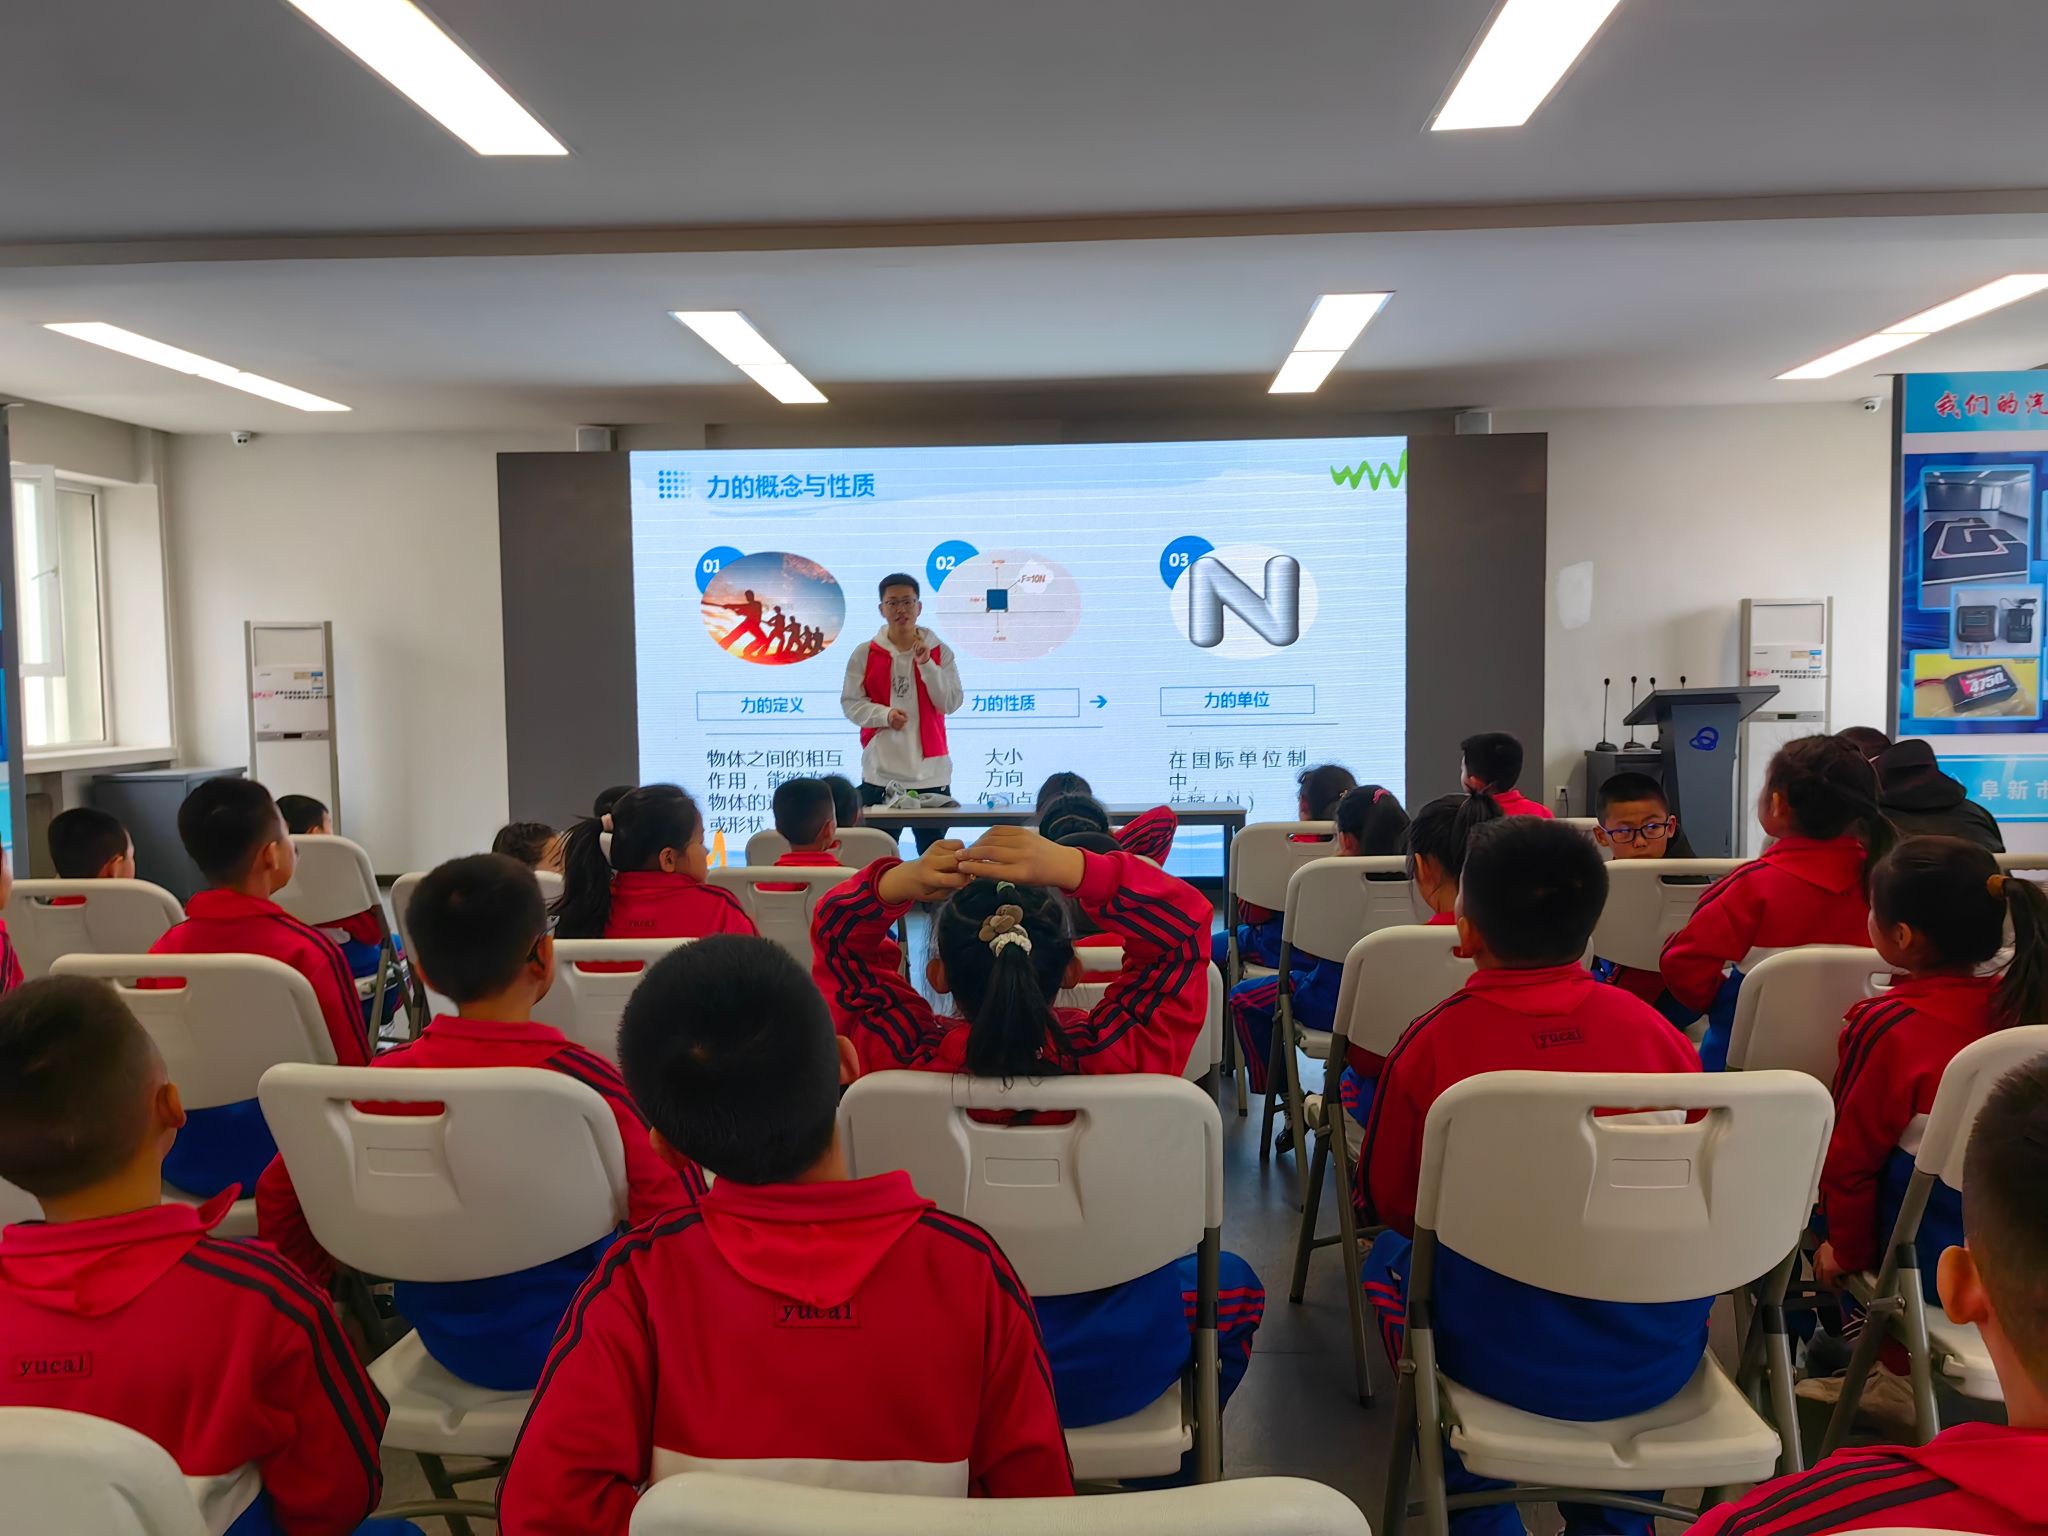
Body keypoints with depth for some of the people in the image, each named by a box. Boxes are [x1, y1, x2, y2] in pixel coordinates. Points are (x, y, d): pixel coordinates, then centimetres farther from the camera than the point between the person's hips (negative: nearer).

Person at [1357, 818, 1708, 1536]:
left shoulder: (1433, 1043, -15)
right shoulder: (1655, 1028, -8)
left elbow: (1388, 1203, -1)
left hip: (1504, 1357, -2)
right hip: (1661, 1356, 3)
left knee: (1391, 1256, 27)